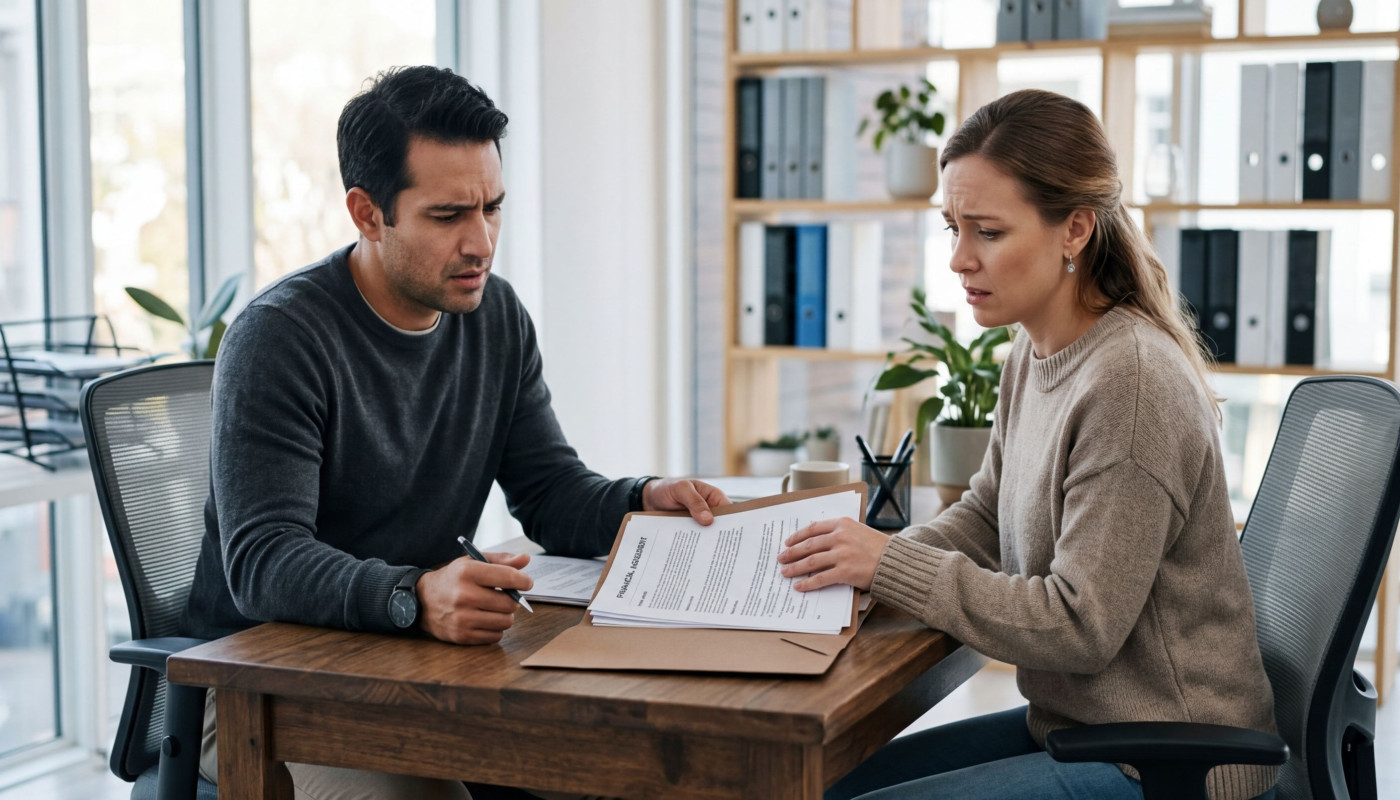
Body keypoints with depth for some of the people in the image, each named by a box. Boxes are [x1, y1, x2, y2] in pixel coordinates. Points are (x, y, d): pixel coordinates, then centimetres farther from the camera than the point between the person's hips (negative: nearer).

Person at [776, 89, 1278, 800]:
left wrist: (893, 565, -19)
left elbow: (1081, 625, -23)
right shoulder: (1034, 352, 3)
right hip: (1074, 722, 9)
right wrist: (871, 561, -4)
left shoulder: (1130, 380, -24)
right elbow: (985, 514, 14)